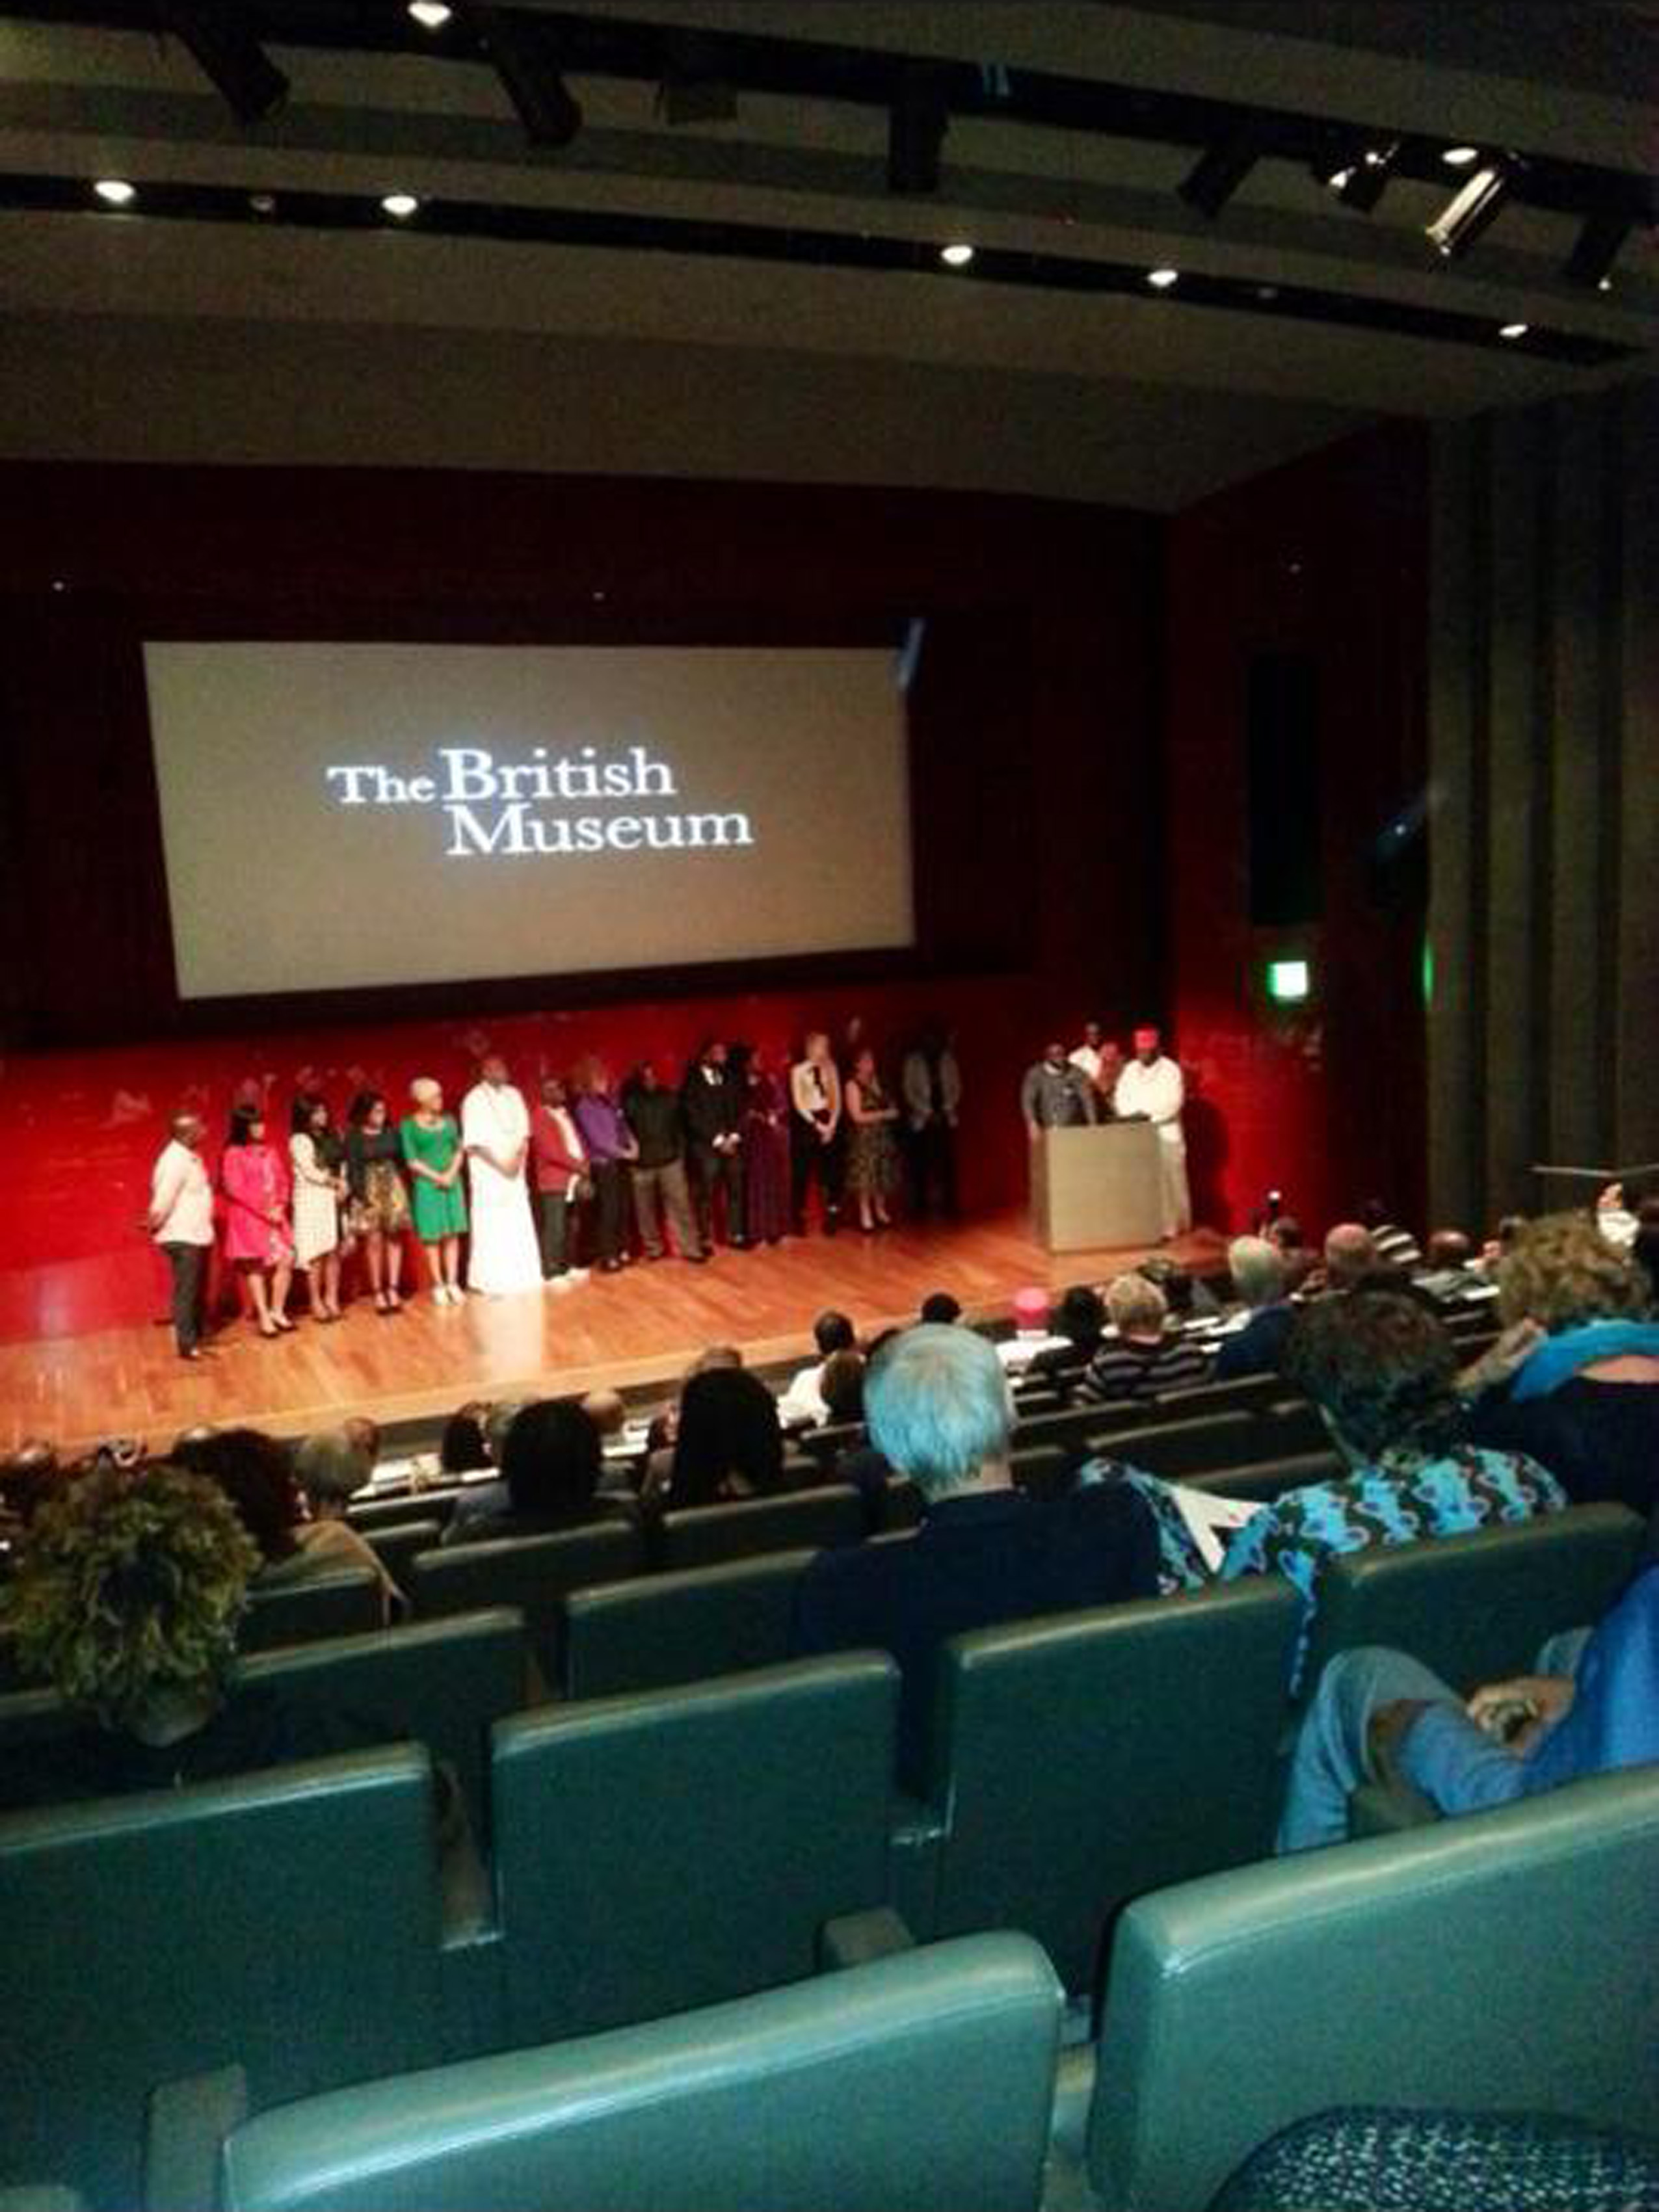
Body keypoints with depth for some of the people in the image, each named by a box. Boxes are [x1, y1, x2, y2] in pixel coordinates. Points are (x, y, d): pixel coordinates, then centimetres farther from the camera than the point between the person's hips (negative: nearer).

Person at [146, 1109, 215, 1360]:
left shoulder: (189, 1156, 9)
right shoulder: (175, 1160, -21)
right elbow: (163, 1199, -22)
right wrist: (154, 1226, -9)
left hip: (198, 1236, 10)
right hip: (182, 1238, -10)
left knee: (198, 1290, 18)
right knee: (186, 1291, -4)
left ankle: (196, 1335, 30)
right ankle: (187, 1344, 1)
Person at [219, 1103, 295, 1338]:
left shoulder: (269, 1152, 9)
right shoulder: (233, 1155, -8)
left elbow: (282, 1181, 11)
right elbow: (236, 1189, -14)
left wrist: (280, 1206, -6)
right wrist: (265, 1211, -15)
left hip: (274, 1216, 5)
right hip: (247, 1217, -5)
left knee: (286, 1260, -2)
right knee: (256, 1266, 0)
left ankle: (277, 1311, 12)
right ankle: (264, 1318, 7)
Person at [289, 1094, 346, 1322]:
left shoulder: (331, 1137, 13)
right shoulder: (299, 1140, -5)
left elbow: (341, 1165, 12)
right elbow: (310, 1173, -10)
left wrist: (342, 1186, -5)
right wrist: (337, 1182, -4)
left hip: (333, 1199, 5)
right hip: (311, 1200, -5)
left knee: (334, 1251, 3)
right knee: (316, 1254, -4)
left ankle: (332, 1299, 11)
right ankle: (316, 1303, 3)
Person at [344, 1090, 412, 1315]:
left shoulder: (391, 1132, 5)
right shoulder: (354, 1137, -3)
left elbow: (401, 1160, 9)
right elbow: (352, 1168, -6)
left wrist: (401, 1188, 1)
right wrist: (361, 1194, -14)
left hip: (393, 1189, 3)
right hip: (368, 1192, -3)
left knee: (395, 1239, 2)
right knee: (374, 1242, -3)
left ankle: (393, 1290, 7)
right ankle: (378, 1293, 3)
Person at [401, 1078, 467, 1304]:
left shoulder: (448, 1120, 9)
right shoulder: (408, 1125, -3)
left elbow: (458, 1150, 8)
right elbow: (412, 1160, -7)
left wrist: (451, 1173, -8)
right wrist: (437, 1177, -13)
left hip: (452, 1182, 4)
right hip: (426, 1184, -4)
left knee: (452, 1234, 3)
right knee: (432, 1236, -1)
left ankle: (452, 1283, 9)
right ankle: (438, 1285, 6)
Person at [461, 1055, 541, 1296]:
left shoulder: (514, 1095, 10)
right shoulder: (474, 1100, -7)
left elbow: (523, 1132, 10)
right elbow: (474, 1142, -11)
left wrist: (518, 1158, -7)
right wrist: (500, 1164, -15)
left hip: (514, 1170, 5)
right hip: (488, 1172, -5)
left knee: (520, 1226, 6)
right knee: (491, 1228, -7)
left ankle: (522, 1276, 13)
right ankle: (491, 1282, -3)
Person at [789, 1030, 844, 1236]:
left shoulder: (831, 1068, 8)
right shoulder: (798, 1070, -2)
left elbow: (837, 1099, 7)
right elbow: (798, 1102, -5)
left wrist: (832, 1124, -6)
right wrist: (817, 1125, -10)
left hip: (828, 1123, 3)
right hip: (806, 1123, -3)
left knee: (831, 1172, 1)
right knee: (802, 1174, -1)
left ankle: (832, 1218, 6)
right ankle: (799, 1219, 6)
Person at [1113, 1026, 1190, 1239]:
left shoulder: (1170, 1069, -2)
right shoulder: (1130, 1070, 12)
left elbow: (1173, 1102, -10)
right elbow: (1121, 1097, 9)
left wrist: (1148, 1116, -15)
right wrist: (1131, 1116, -10)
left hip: (1165, 1133, -3)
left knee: (1169, 1180, -2)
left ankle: (1172, 1225, 6)